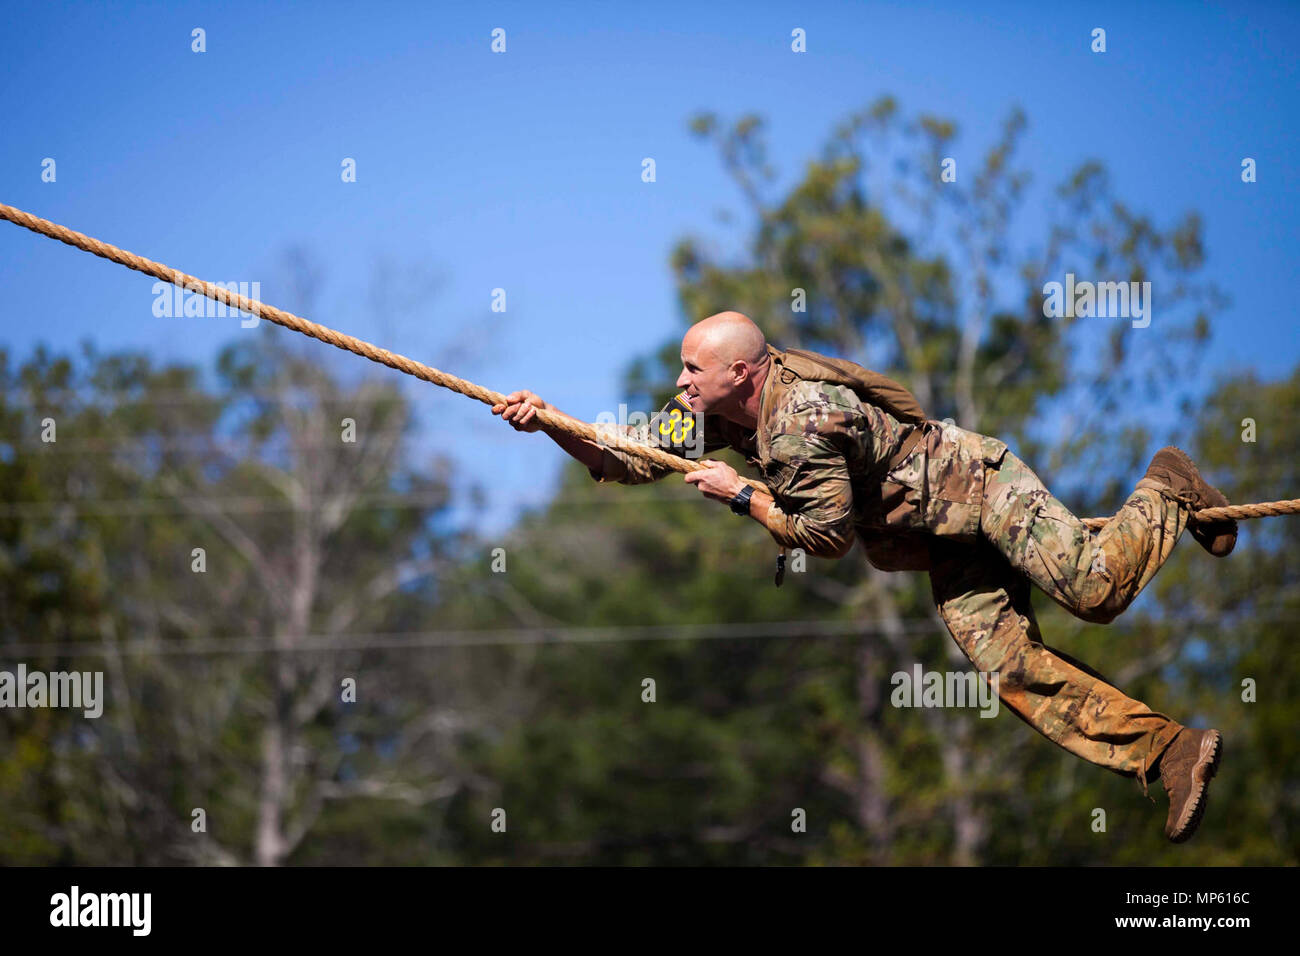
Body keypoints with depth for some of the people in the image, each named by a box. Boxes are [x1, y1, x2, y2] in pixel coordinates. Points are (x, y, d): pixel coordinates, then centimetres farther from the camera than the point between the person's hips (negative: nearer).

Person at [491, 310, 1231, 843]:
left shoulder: (802, 420, -31)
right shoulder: (712, 410, -4)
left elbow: (829, 534, -25)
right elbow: (630, 461, 1)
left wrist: (741, 495, -21)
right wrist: (550, 423, -11)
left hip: (979, 484, -9)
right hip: (944, 539, 9)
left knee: (1095, 588, -22)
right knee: (1005, 661, -6)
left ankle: (1167, 494, 10)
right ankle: (1170, 751, -12)